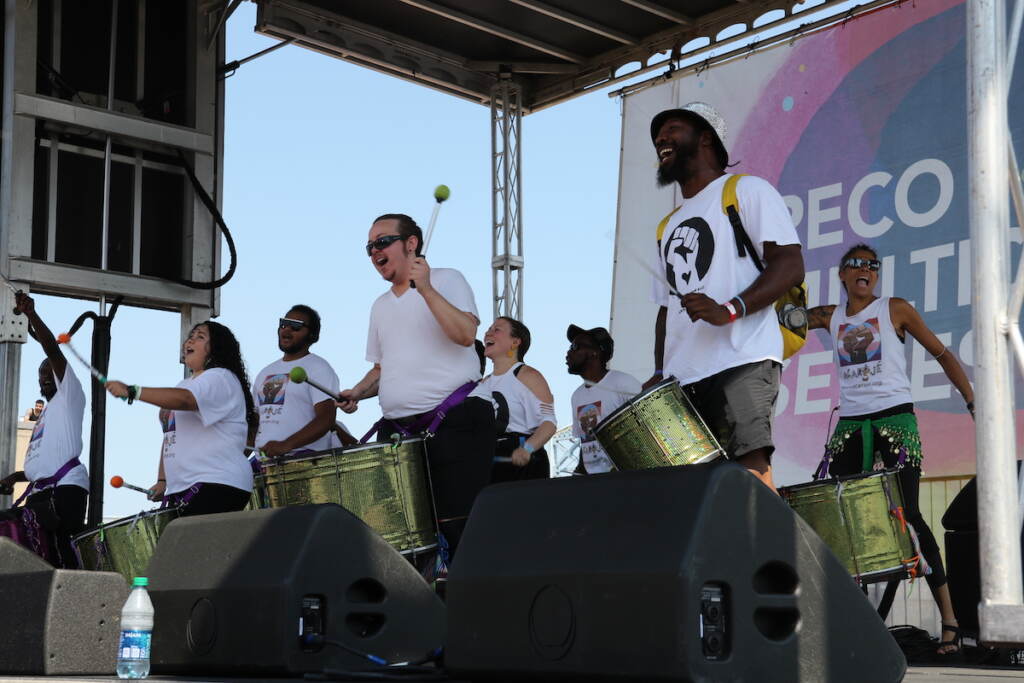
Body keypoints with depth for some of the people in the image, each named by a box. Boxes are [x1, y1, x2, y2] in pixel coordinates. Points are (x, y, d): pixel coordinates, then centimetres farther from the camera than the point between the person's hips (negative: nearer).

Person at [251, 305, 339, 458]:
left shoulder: (318, 368, -1)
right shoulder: (265, 373, 23)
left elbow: (326, 419, -13)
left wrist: (286, 445, -24)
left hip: (302, 457, -6)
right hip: (263, 456, 6)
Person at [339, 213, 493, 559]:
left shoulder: (446, 280, 1)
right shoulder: (381, 306, 20)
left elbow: (465, 335, -16)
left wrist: (425, 289, -18)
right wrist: (357, 392, 7)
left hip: (453, 424, -6)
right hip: (398, 432, 7)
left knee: (456, 524, -12)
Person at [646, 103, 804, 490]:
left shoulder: (747, 190, 7)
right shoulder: (667, 226, 29)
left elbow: (790, 265, -5)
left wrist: (730, 310, -20)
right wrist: (660, 373, 14)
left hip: (742, 361, -7)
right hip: (682, 378, 7)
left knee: (750, 472, -22)